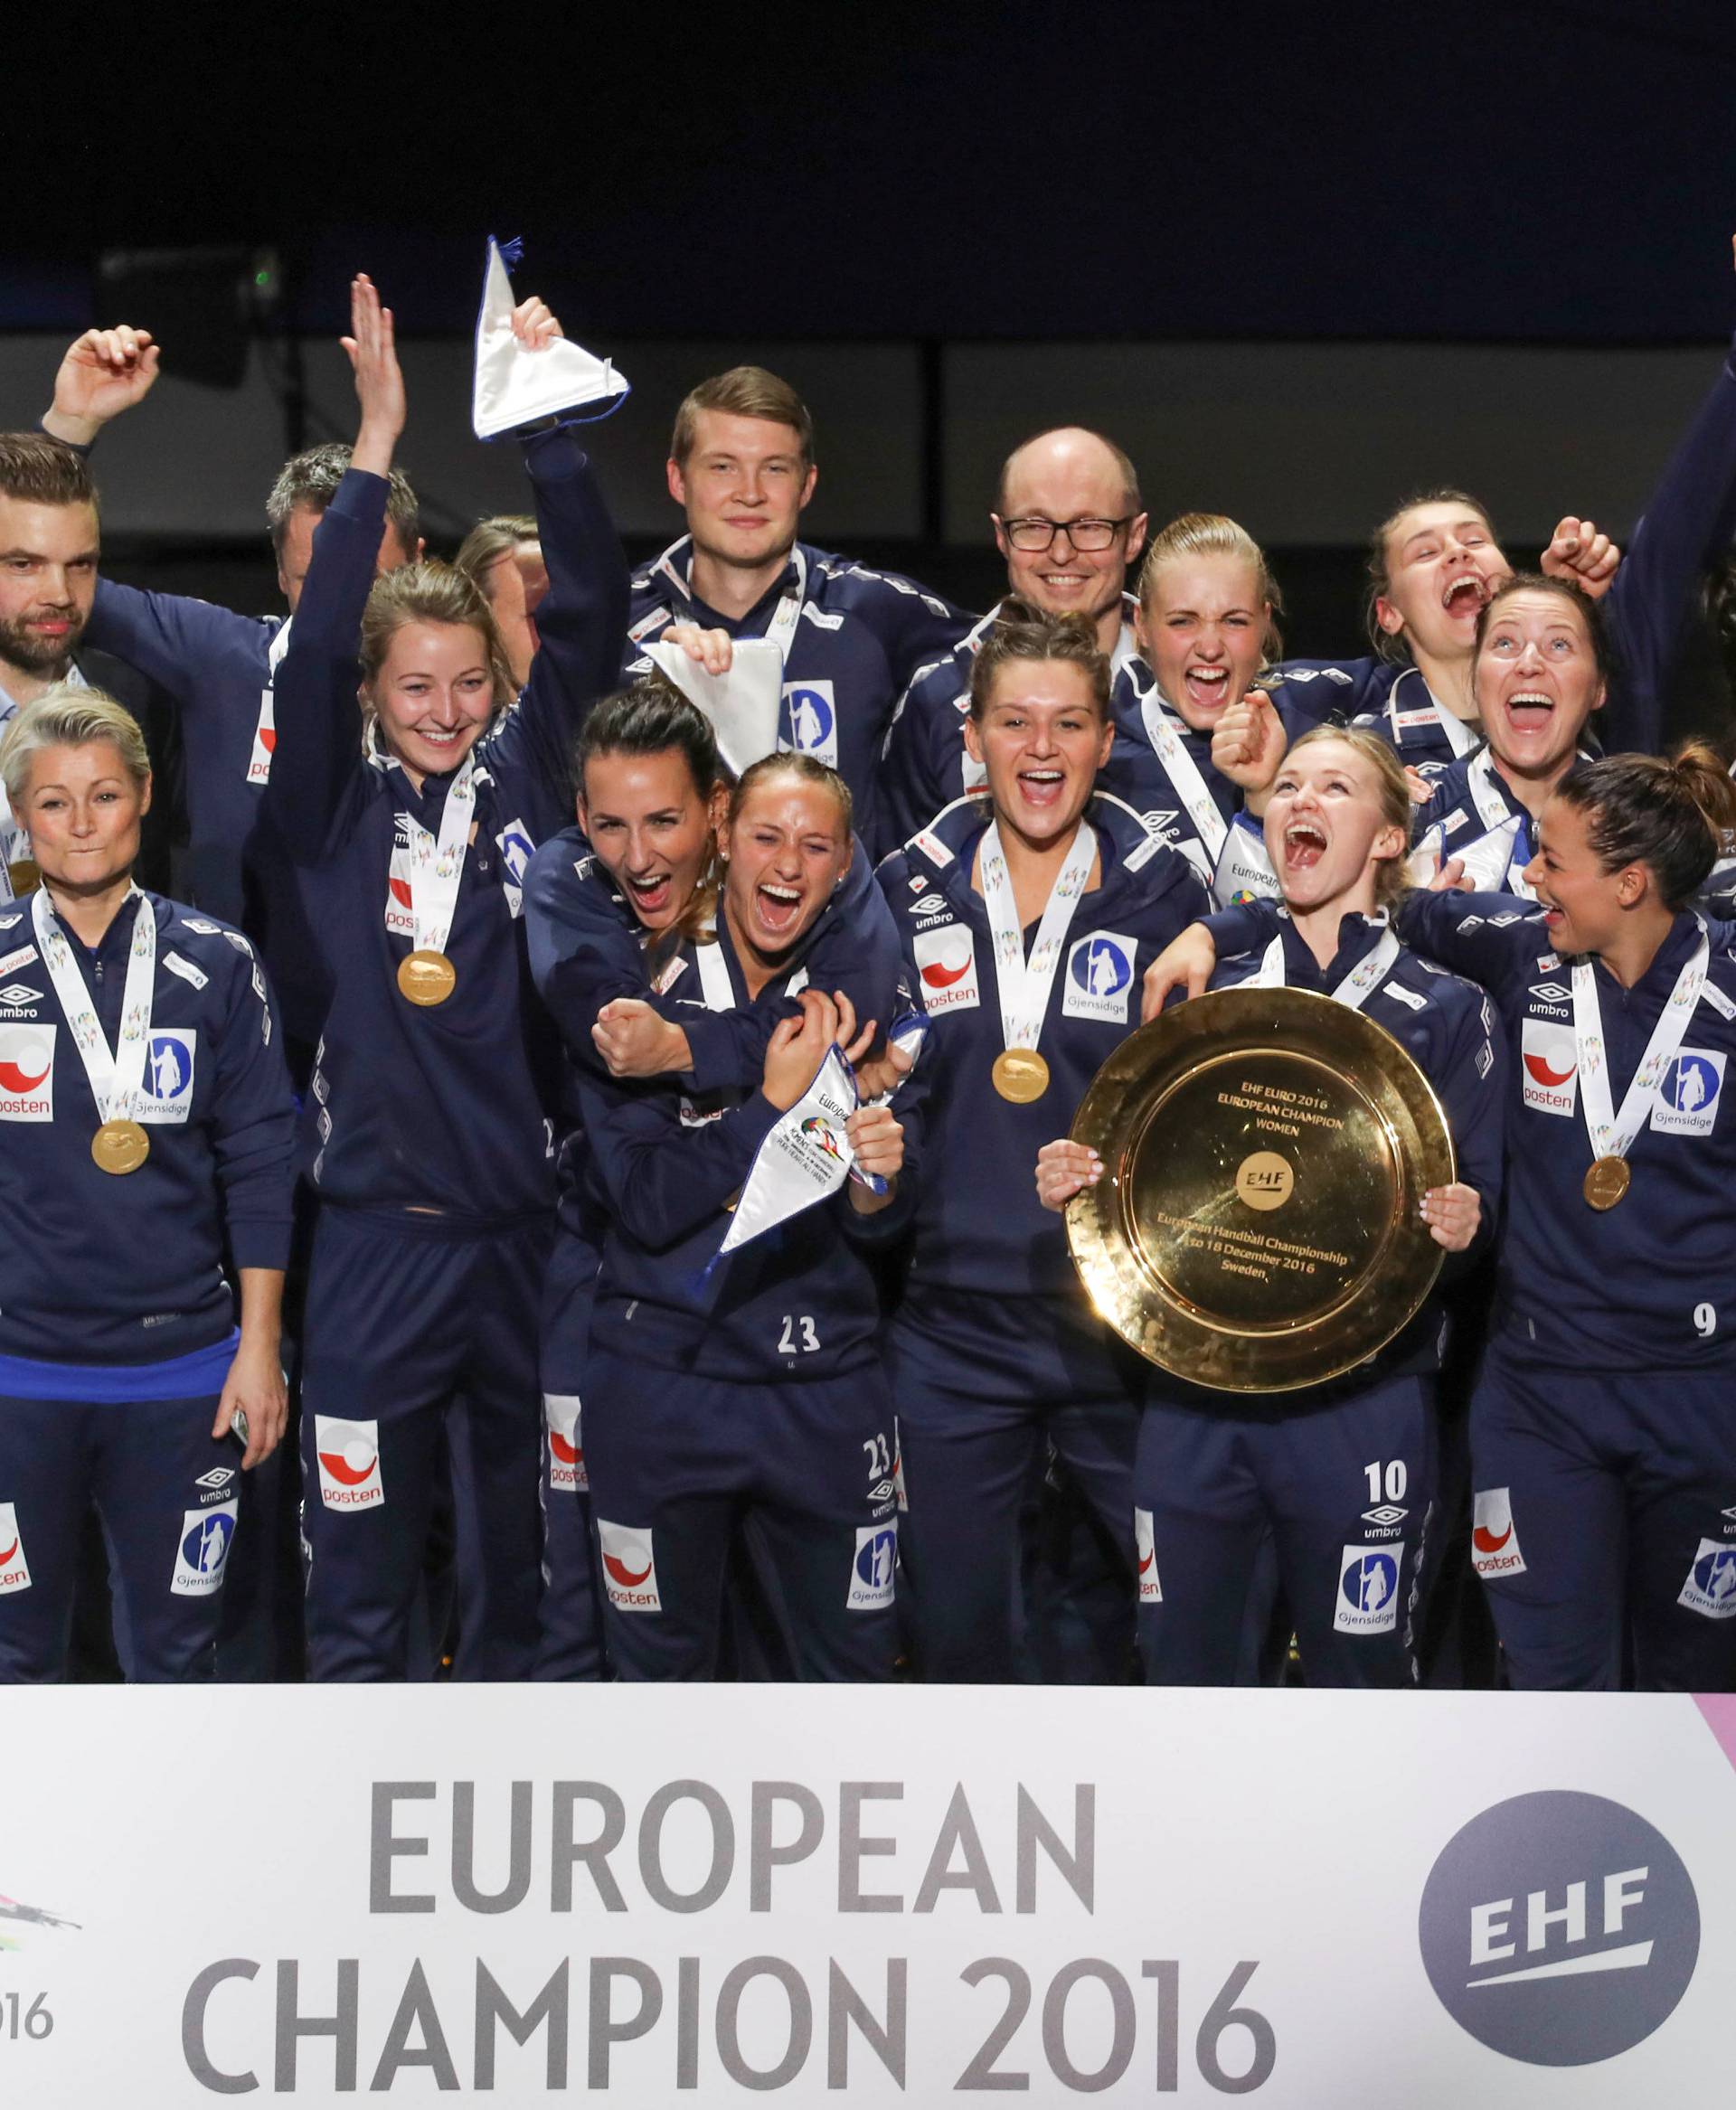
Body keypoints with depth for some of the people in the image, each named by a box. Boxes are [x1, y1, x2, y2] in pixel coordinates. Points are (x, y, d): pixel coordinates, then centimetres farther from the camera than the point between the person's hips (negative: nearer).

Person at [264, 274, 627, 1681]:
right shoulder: (339, 806, 0)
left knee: (520, 1561, 13)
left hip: (524, 1225, 2)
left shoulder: (525, 777, 4)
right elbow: (315, 644, -14)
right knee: (361, 1565, 3)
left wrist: (550, 428, -13)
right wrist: (374, 444, -20)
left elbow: (592, 614, -4)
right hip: (380, 1232, -2)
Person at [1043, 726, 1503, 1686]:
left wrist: (1463, 1222, -22)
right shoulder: (1206, 995, 13)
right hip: (1196, 1399, 3)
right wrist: (1077, 1183, -6)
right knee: (1179, 1667, 8)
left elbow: (1475, 1203, 0)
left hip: (1360, 1401, -3)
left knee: (1357, 1669, 5)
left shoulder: (1443, 1012, 4)